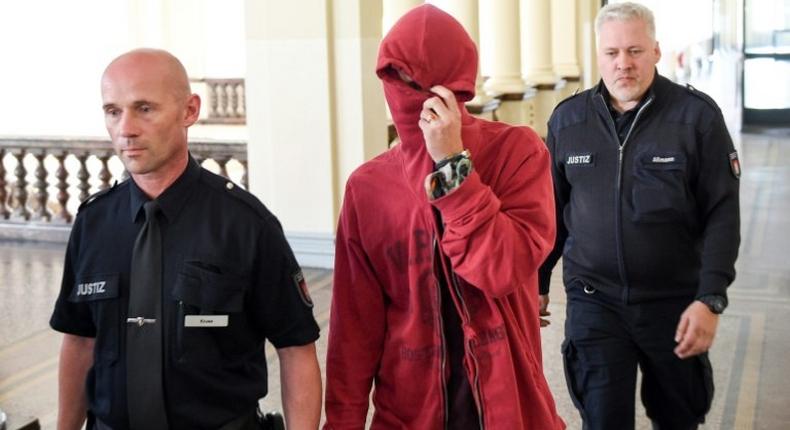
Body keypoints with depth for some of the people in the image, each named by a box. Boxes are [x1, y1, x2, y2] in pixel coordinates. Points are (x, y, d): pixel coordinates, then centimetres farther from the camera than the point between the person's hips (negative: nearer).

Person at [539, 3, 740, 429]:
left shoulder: (698, 115, -8)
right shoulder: (567, 119, 0)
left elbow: (722, 214, -8)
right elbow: (550, 213, 9)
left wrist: (710, 299, -15)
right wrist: (538, 283, 11)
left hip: (674, 302, -1)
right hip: (593, 299, 1)